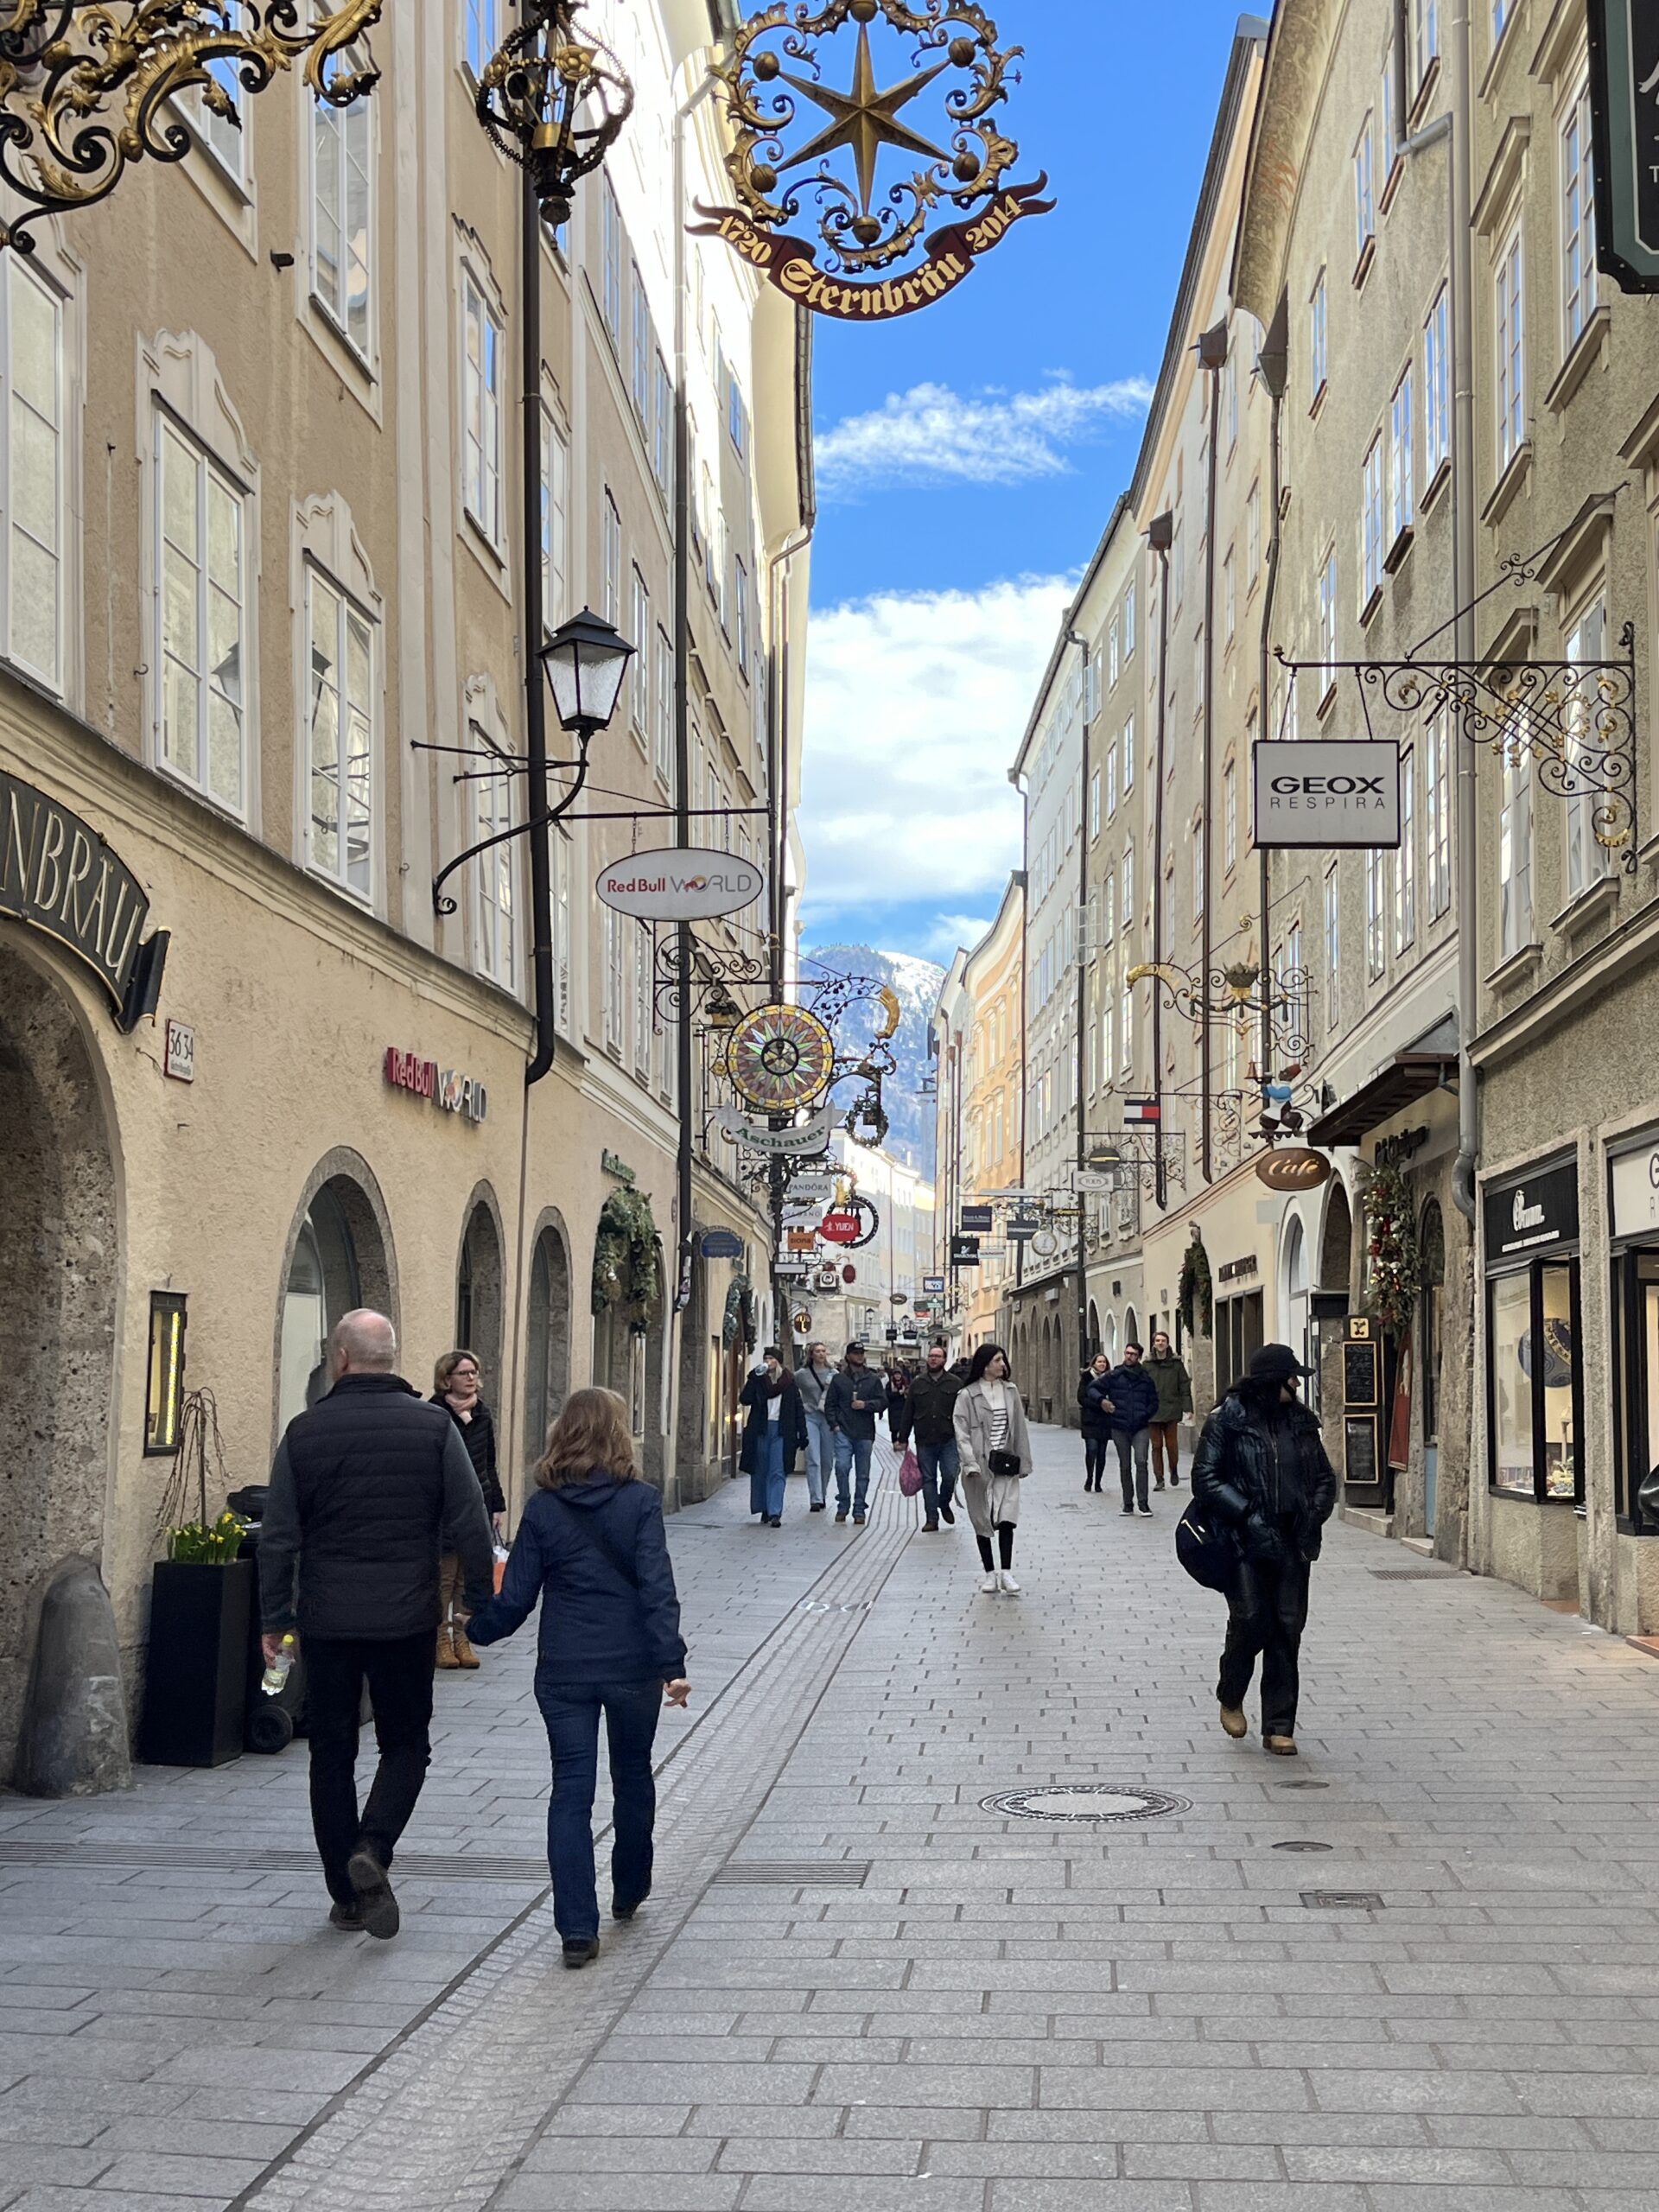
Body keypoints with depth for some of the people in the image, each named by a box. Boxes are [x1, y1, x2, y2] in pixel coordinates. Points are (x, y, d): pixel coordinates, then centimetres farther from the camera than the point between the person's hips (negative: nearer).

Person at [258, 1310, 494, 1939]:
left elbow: (278, 1537, -1)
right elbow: (470, 1527, -3)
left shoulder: (305, 1431, -2)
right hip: (407, 1621, 0)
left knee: (332, 1753, 11)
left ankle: (346, 1895, 15)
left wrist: (275, 1617, 8)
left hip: (327, 1622, 1)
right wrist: (481, 1605, 7)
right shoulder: (433, 1427, -3)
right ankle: (373, 1848, -10)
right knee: (405, 1744, 14)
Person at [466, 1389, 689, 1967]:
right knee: (632, 1776, 20)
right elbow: (657, 1590, -15)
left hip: (564, 1670, 1)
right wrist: (671, 1663, -15)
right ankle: (629, 1892, 38)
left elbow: (515, 1597, 0)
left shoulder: (543, 1508, -3)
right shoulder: (640, 1501, -8)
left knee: (571, 1792, 3)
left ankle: (577, 1928, -4)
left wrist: (478, 1630, 19)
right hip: (632, 1665, 0)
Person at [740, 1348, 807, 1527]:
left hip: (781, 1431, -2)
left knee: (778, 1472, -9)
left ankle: (775, 1513, -14)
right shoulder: (758, 1380, 6)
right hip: (760, 1430, 2)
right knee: (760, 1471, 6)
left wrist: (802, 1435, 2)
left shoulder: (789, 1382, 4)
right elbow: (745, 1399, -8)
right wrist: (755, 1377, -15)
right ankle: (764, 1511, 17)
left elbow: (798, 1409, 6)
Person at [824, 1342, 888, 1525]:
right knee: (842, 1466, -15)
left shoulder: (873, 1379, 8)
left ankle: (859, 1509, 13)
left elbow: (883, 1401, 4)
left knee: (863, 1474, 4)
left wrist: (865, 1405, -12)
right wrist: (835, 1424, -2)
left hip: (865, 1434, 1)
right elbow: (830, 1404, 9)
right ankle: (843, 1505, 1)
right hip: (843, 1433, -1)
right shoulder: (838, 1378, 7)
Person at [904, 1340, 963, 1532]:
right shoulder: (917, 1384, 8)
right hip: (924, 1442, 2)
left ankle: (944, 1505, 21)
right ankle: (932, 1519, 10)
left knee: (950, 1475, -8)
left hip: (949, 1440, -2)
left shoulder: (955, 1383, 3)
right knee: (928, 1479, 4)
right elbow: (908, 1413, 10)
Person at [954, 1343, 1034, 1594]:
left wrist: (1024, 1461, 7)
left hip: (1006, 1466, 2)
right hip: (980, 1466, -2)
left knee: (1007, 1517, -9)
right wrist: (971, 1464, -19)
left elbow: (1020, 1429, 10)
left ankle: (1006, 1572, -5)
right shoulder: (967, 1396, -5)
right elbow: (962, 1434, -9)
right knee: (982, 1520, 6)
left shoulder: (1011, 1391, 6)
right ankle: (990, 1574, 15)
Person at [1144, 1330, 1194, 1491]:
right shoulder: (1147, 1365, 3)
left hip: (1171, 1411, -1)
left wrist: (1187, 1407, -4)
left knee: (1172, 1445, -1)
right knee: (1156, 1446, 2)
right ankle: (1159, 1479, 8)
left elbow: (1185, 1387, 3)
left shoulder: (1176, 1364, 3)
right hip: (1153, 1412, 1)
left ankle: (1174, 1471, 25)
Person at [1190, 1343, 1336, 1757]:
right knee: (1251, 1620, -12)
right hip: (1246, 1541, -4)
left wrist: (1313, 1517, 2)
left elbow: (1325, 1478, 19)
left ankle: (1279, 1726, 10)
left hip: (1292, 1543, 4)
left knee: (1287, 1630, 2)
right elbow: (1205, 1478, -8)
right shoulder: (1227, 1420, -4)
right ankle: (1230, 1697, 17)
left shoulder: (1301, 1421, 11)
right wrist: (1247, 1515, -16)